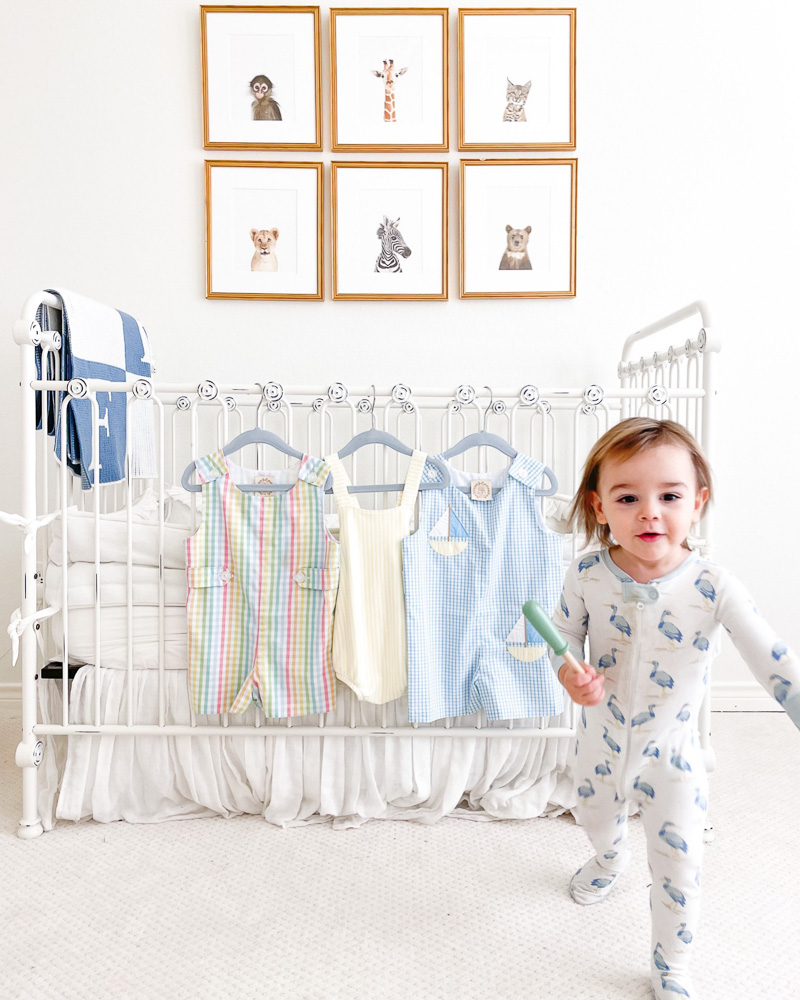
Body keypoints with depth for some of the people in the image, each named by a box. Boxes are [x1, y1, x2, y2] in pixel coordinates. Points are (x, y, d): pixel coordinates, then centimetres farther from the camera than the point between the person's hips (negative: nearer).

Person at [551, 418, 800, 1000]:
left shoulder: (714, 588, -26)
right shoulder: (588, 575, -20)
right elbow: (565, 633, -4)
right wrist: (570, 674, -23)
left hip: (672, 753, -2)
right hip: (602, 738, 3)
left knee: (678, 868, 13)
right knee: (596, 820, 30)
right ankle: (611, 862, 68)